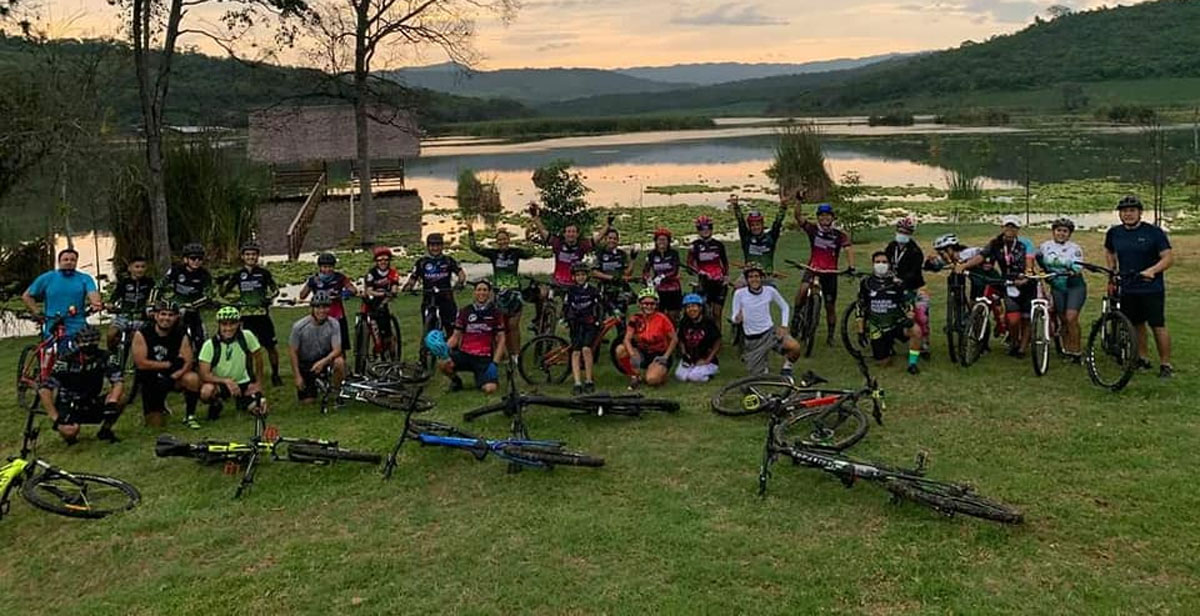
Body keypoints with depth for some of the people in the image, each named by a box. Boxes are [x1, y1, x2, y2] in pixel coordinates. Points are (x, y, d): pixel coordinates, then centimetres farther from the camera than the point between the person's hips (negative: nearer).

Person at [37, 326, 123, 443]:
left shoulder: (104, 357, -12)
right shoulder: (67, 360, -20)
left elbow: (118, 383, -15)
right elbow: (44, 390, -23)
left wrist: (112, 403, -36)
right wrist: (56, 419, -28)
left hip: (91, 404, 3)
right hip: (68, 406, -3)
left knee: (117, 401, -26)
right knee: (70, 432, -32)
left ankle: (105, 430, 2)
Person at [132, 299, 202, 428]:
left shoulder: (181, 335, -8)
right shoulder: (142, 334, -13)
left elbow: (189, 362, -16)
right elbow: (141, 363, -18)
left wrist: (176, 375, -34)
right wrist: (168, 364, -17)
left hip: (173, 376, 1)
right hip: (151, 381, -1)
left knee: (192, 378, -33)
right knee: (155, 424, -4)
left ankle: (190, 416, -11)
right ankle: (159, 407, 34)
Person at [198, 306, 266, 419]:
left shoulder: (247, 336, -17)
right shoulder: (210, 345, -20)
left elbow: (258, 357, 0)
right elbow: (204, 375, -24)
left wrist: (258, 382, 4)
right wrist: (227, 381, -38)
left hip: (244, 383, 3)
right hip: (220, 384, -3)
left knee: (260, 410, -13)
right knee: (206, 391, -36)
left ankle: (242, 401, 24)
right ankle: (216, 405, 3)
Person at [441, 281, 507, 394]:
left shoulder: (495, 313, 2)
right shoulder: (464, 312, 4)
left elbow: (501, 339, 2)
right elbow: (456, 336, 7)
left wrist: (495, 363, -9)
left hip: (485, 358, -1)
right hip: (464, 354, 1)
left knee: (490, 388, -26)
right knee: (444, 364, -29)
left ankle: (480, 378, 12)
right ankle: (455, 380, 6)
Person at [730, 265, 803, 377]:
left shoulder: (770, 291, -8)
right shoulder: (739, 294, -13)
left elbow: (785, 307, 8)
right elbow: (734, 317, -7)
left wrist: (784, 326, -3)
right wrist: (737, 318, -30)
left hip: (770, 332, 1)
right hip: (752, 339, -1)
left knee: (795, 347, -26)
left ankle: (786, 367, 4)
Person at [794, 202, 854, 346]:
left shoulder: (839, 235, -6)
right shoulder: (813, 229, -3)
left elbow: (848, 248, -19)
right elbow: (799, 216, -13)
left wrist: (851, 267, -36)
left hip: (830, 272, 1)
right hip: (812, 268, 0)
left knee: (830, 306, 8)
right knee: (803, 288, -33)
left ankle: (831, 336, 24)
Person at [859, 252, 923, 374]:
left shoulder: (897, 282, -6)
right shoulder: (866, 283, -4)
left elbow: (908, 301, 0)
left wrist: (910, 312, -24)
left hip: (897, 323, -1)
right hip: (878, 328, 1)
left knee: (916, 331, -33)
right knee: (884, 363, -1)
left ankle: (912, 363, -13)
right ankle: (888, 346, 34)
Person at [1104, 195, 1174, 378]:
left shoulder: (1154, 232, -7)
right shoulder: (1114, 233, 6)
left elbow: (1169, 258, -11)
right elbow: (1108, 252, 26)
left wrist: (1152, 270, -27)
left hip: (1152, 289, -4)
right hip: (1127, 289, 4)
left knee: (1158, 326, -5)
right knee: (1136, 325, 11)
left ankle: (1165, 364, 2)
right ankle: (1142, 359, 24)